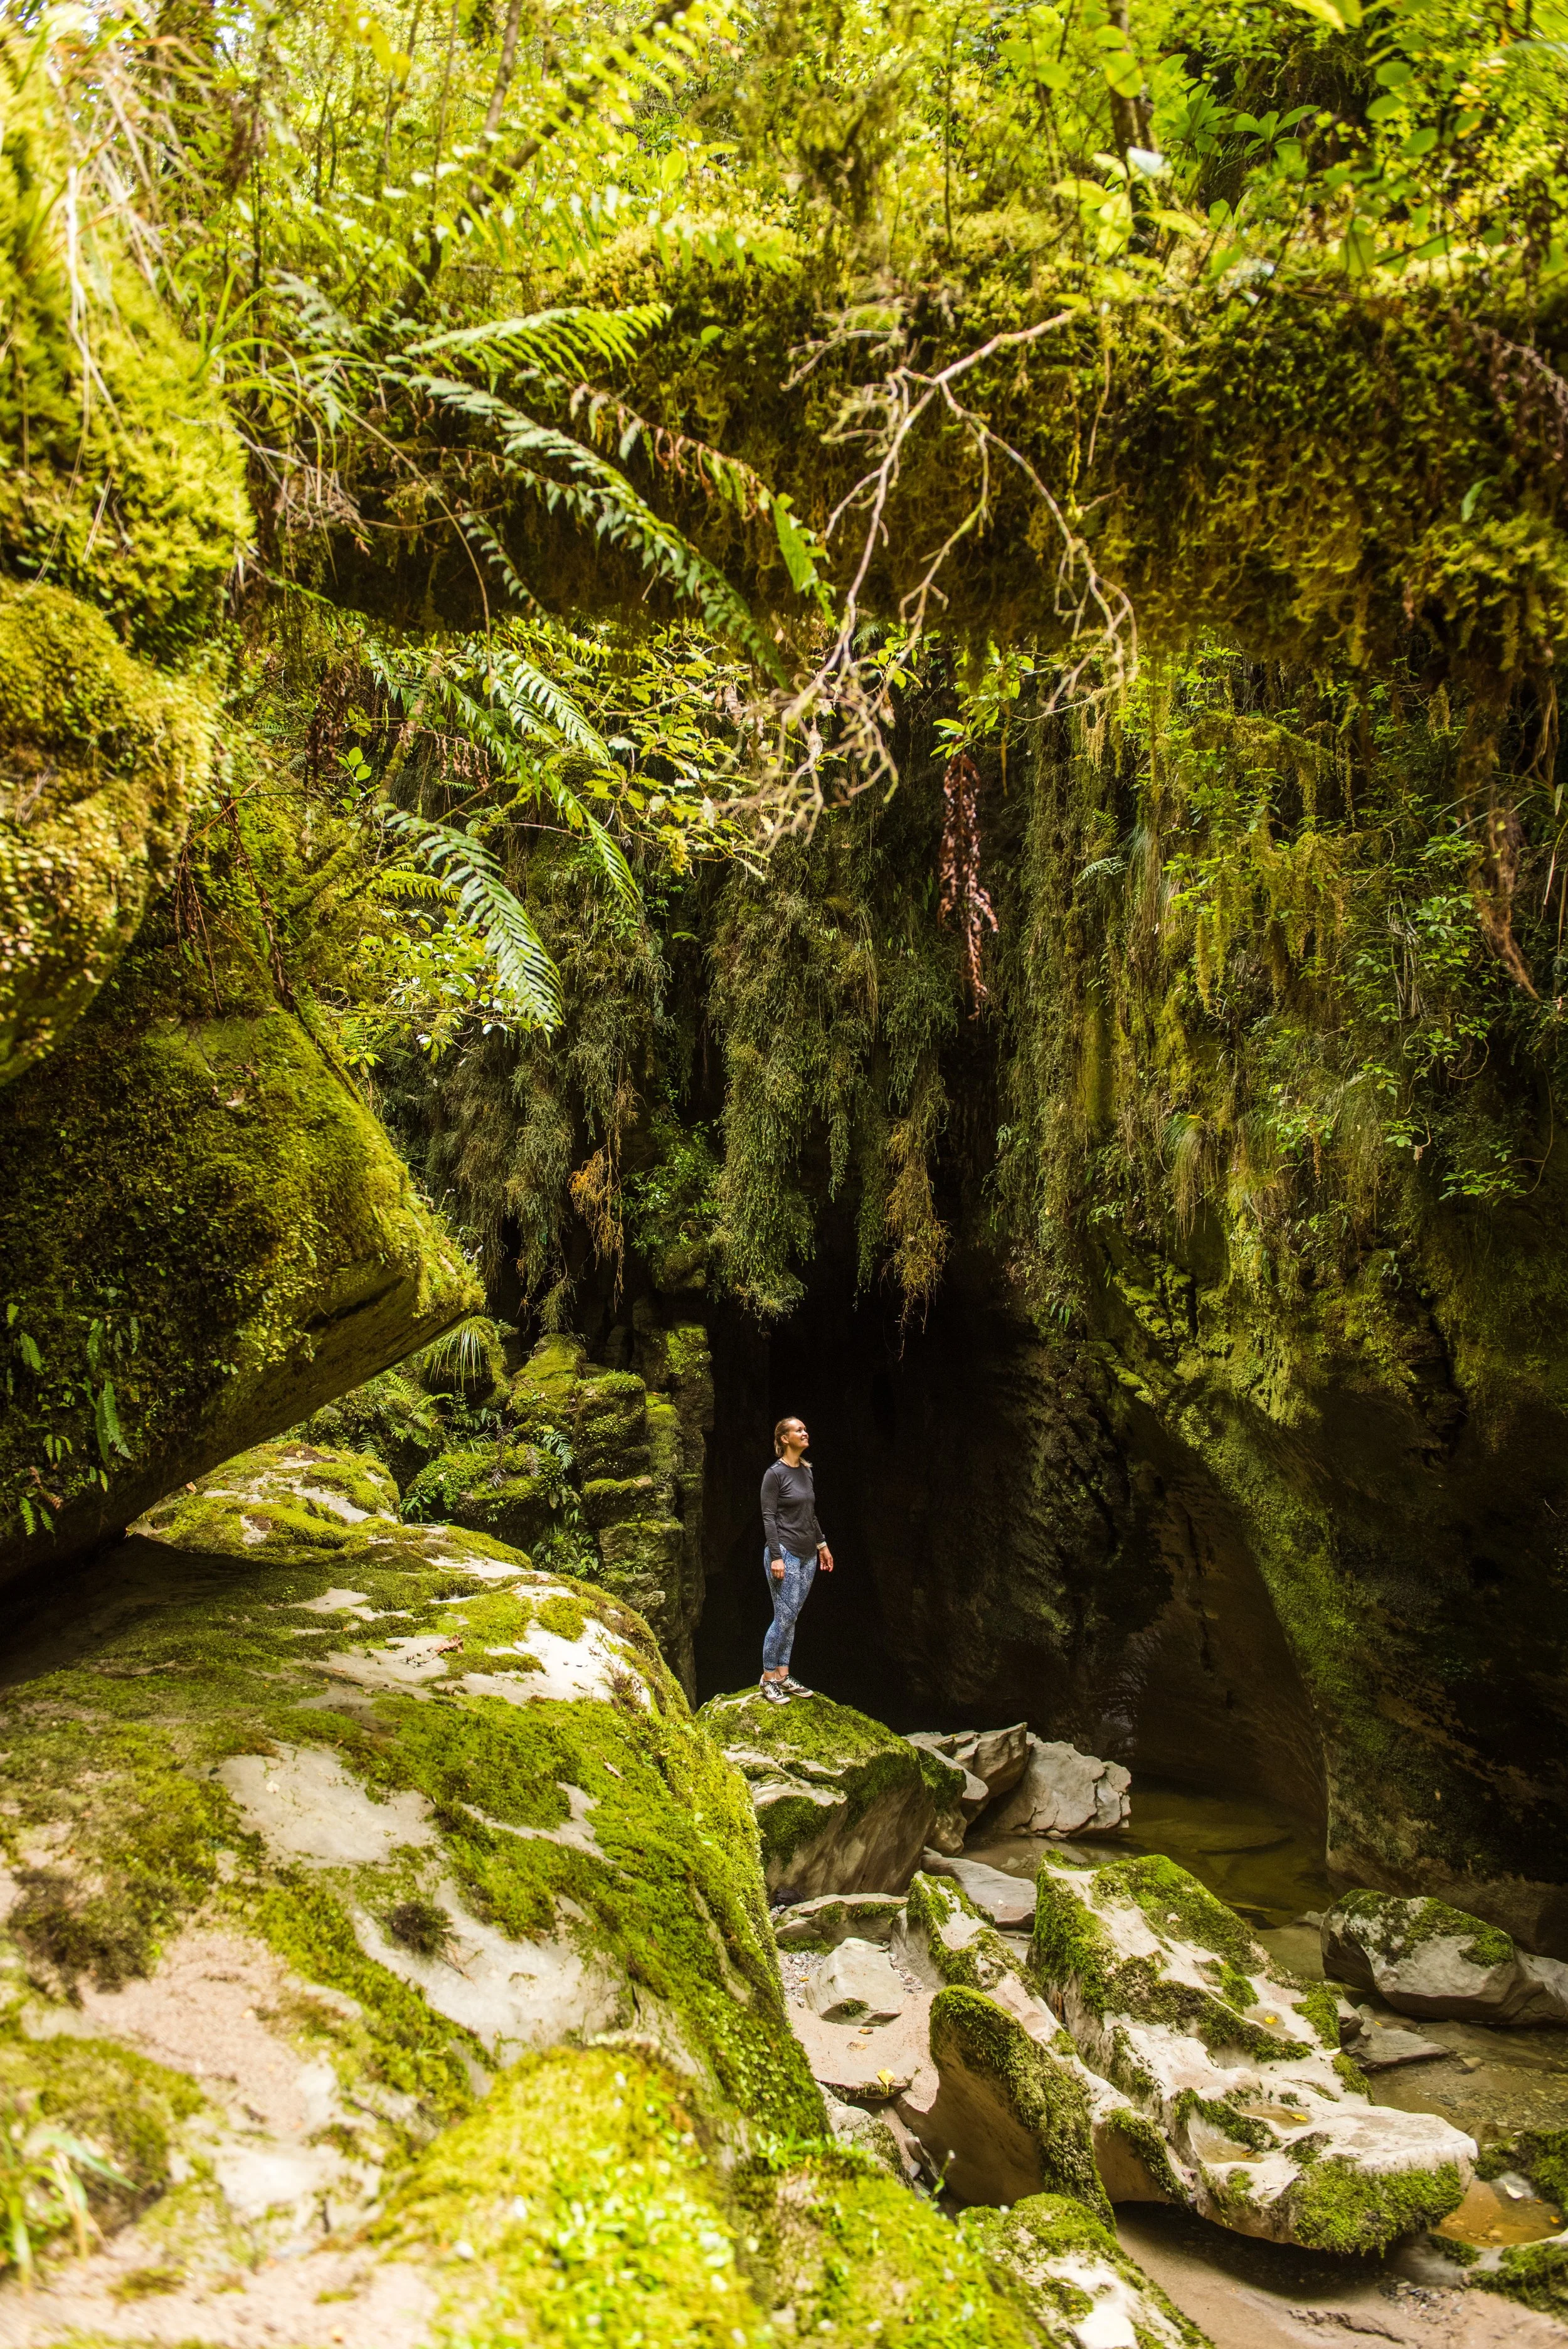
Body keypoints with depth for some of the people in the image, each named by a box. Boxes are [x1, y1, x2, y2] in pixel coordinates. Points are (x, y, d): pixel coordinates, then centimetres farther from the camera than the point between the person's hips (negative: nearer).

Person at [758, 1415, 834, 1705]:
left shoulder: (806, 1471, 12)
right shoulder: (775, 1473, -11)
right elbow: (769, 1517, -13)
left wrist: (822, 1545, 20)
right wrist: (776, 1556, -17)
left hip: (807, 1555, 7)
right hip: (785, 1553, -7)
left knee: (792, 1618, 9)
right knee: (784, 1617, -7)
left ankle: (782, 1676, 15)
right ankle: (768, 1679, 3)